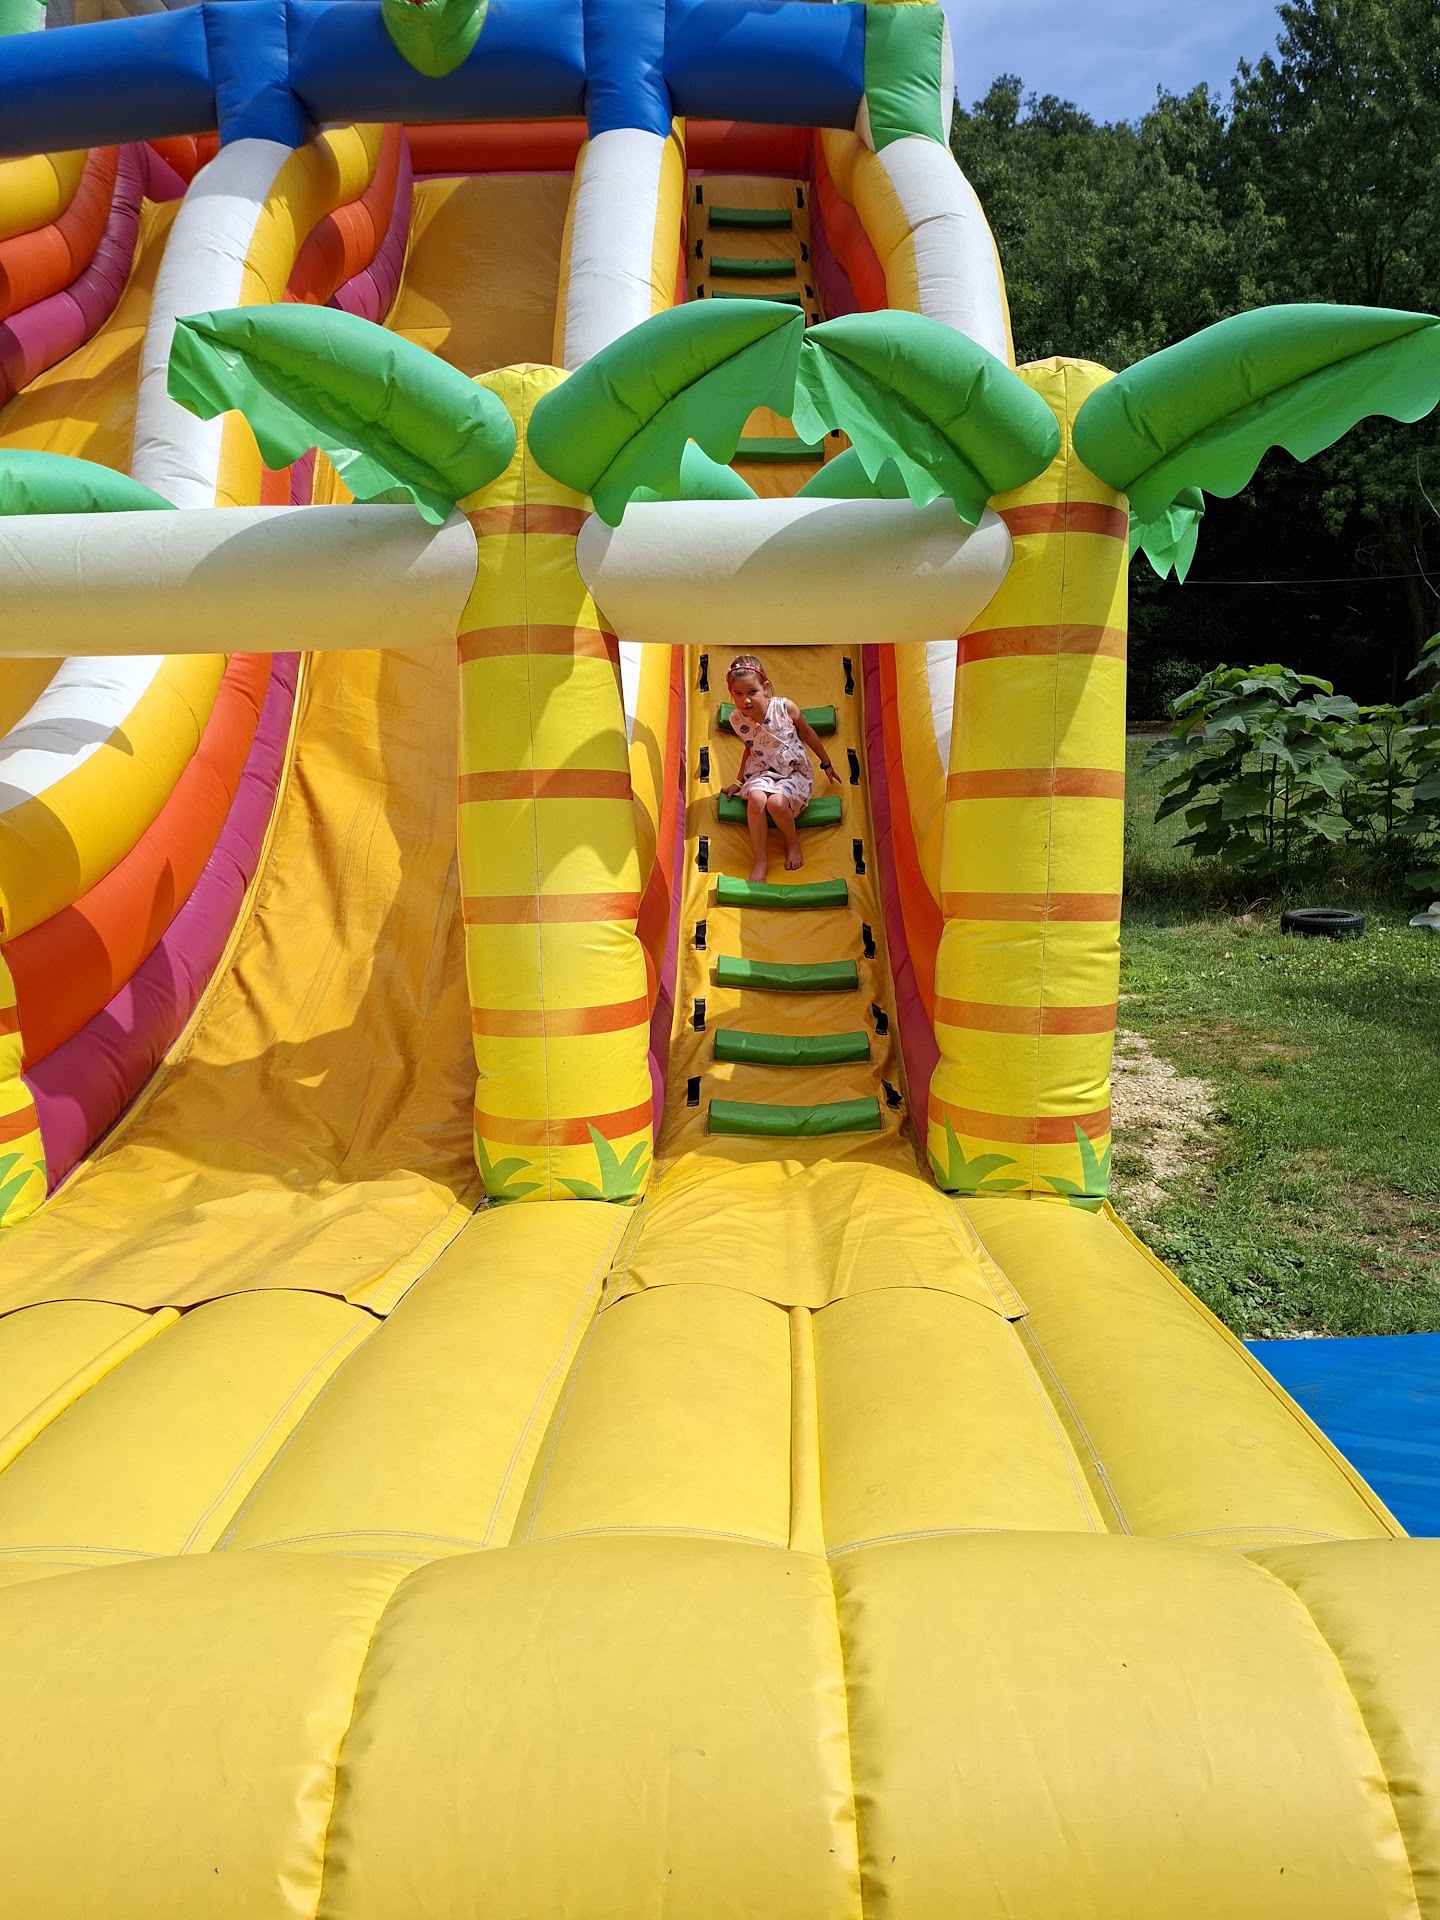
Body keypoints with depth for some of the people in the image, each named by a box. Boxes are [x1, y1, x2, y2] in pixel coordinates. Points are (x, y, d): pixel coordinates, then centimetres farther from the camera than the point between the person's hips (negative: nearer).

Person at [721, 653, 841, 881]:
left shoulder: (785, 708, -16)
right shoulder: (737, 719, -7)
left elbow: (807, 733, 3)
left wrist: (827, 765, 13)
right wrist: (739, 781, 18)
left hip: (794, 772, -2)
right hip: (761, 772, 2)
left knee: (776, 802, -33)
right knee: (756, 798, -33)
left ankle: (793, 842, -2)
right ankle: (759, 860, -21)